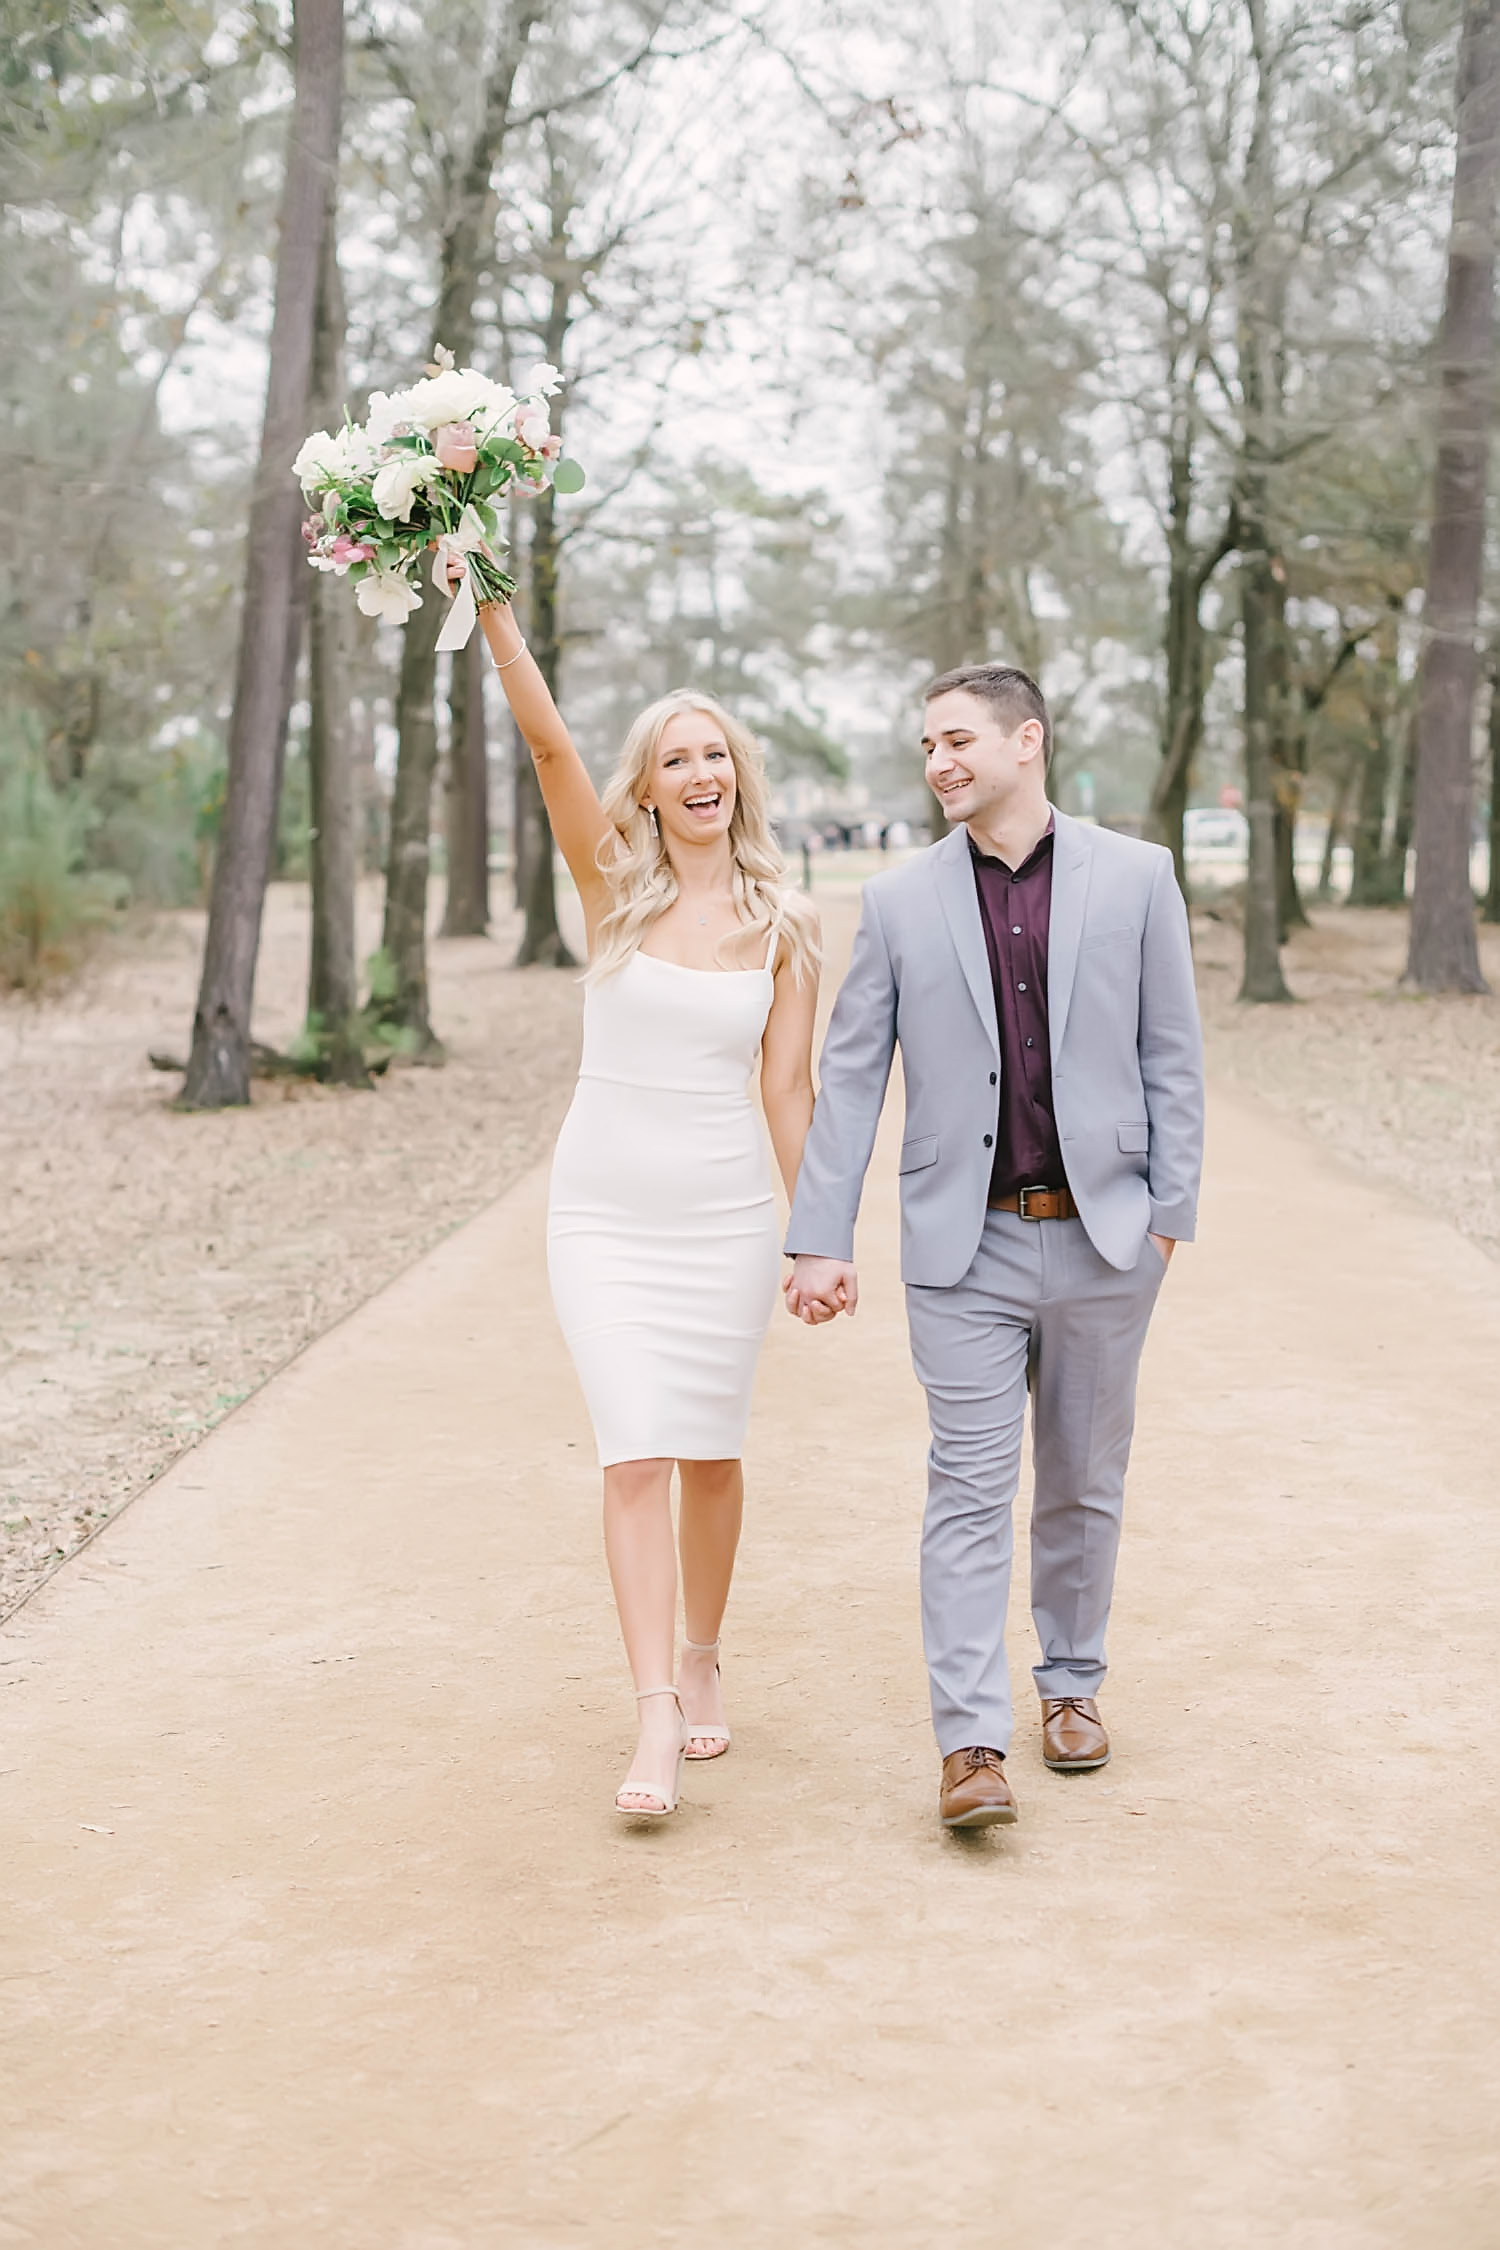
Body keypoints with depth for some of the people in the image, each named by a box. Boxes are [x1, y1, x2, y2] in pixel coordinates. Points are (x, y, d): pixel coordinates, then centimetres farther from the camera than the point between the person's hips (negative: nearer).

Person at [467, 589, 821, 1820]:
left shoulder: (783, 926, 1)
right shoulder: (614, 885, -1)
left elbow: (788, 1089, 3)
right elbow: (549, 743, -14)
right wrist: (495, 614, -26)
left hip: (725, 1213, 1)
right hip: (604, 1211, -1)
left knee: (712, 1450, 10)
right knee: (637, 1452, -8)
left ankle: (704, 1665, 30)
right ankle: (656, 1717, -8)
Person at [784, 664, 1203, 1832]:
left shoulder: (1135, 877, 1)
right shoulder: (901, 902, 2)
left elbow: (1172, 1056, 3)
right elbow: (850, 1078, 1)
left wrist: (1169, 1210, -1)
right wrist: (820, 1239, -5)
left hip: (1102, 1239, 1)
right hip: (965, 1248, 0)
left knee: (1084, 1484, 13)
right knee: (970, 1490, -4)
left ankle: (1073, 1681, 31)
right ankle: (972, 1743, -3)